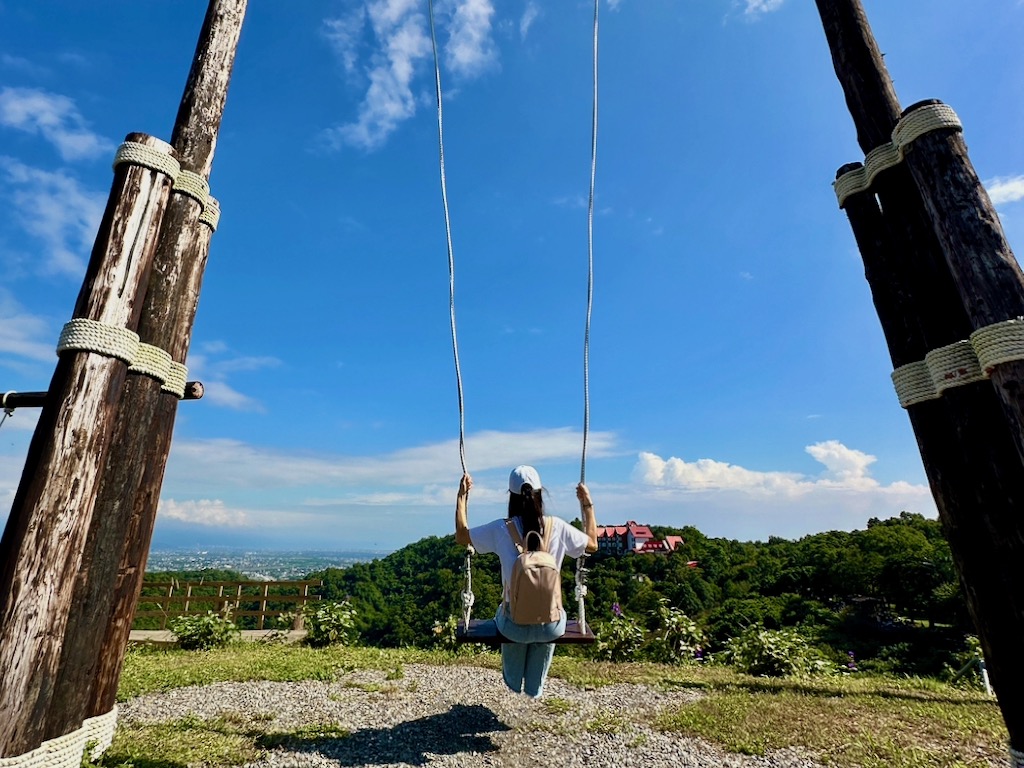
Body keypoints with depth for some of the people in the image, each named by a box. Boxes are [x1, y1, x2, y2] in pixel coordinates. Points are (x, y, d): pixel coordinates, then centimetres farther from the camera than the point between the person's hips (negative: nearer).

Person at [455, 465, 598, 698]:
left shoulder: (501, 529, -14)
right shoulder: (557, 527, -12)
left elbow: (461, 536, 1)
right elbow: (592, 544, 5)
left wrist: (462, 496, 6)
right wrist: (587, 504, 11)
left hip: (515, 626, 0)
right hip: (551, 626, 1)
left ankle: (514, 683, 63)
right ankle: (535, 688, 57)